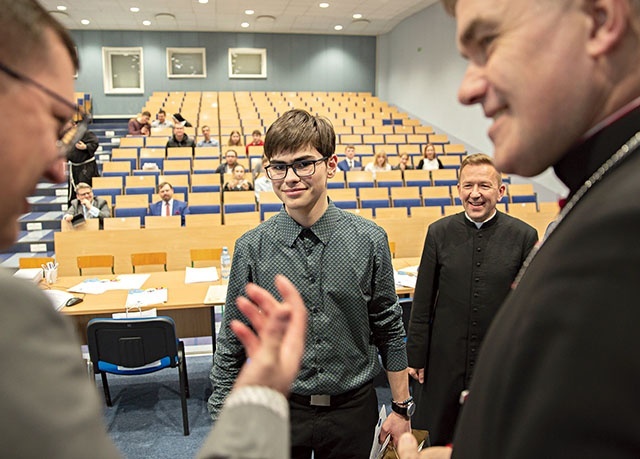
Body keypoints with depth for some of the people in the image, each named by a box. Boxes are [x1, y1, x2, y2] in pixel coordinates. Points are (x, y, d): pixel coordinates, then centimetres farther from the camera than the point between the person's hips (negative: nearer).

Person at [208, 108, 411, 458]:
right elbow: (231, 346, -4)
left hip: (352, 409, 1)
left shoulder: (370, 240, -10)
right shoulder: (251, 249, -11)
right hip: (278, 408, 0)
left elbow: (389, 330, -1)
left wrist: (401, 408, 5)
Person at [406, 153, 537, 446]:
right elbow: (423, 302, 0)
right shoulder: (439, 232, -2)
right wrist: (415, 356, 1)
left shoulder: (524, 236, -6)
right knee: (436, 439, 15)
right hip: (444, 360, 1)